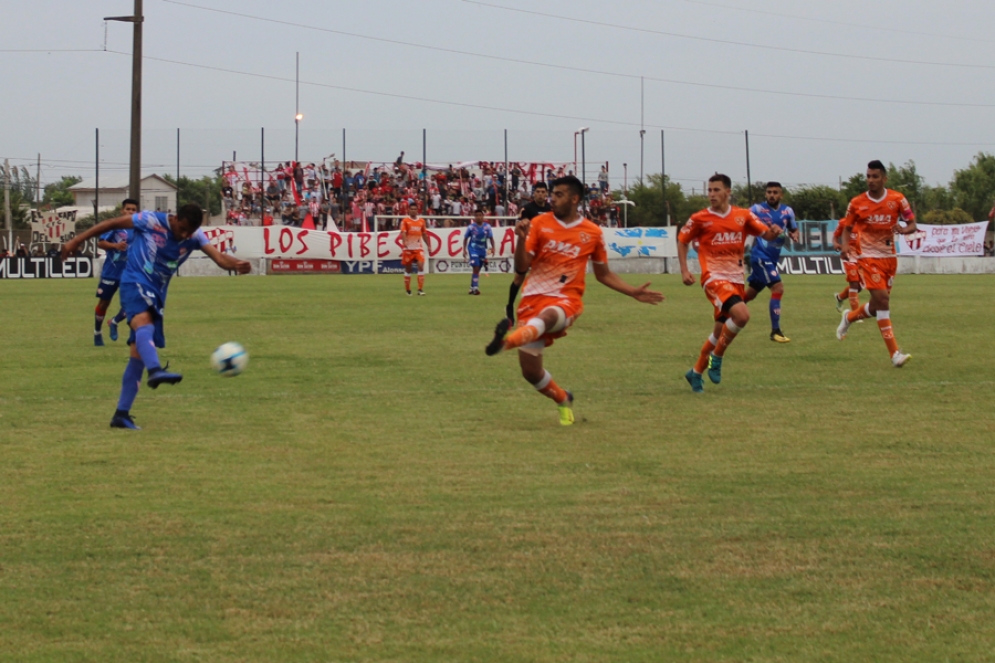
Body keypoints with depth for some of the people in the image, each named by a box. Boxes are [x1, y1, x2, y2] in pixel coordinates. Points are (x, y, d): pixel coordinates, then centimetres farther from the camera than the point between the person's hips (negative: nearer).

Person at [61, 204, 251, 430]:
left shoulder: (195, 237, -2)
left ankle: (121, 414, 10)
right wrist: (76, 241, -4)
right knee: (144, 323, -35)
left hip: (156, 293, 6)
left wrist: (237, 264, -39)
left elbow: (218, 257, -17)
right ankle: (155, 371, -62)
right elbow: (113, 224, -4)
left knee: (139, 352, 5)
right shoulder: (152, 221, -12)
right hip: (135, 283, -6)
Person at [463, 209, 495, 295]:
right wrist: (464, 250, -2)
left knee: (477, 270, 11)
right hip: (473, 249, -4)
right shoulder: (471, 227, -7)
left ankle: (472, 288, 22)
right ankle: (475, 288, -17)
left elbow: (491, 238, 7)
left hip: (482, 249, 4)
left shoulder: (487, 227, -1)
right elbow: (465, 238, 2)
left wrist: (492, 247, -5)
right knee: (476, 268, -15)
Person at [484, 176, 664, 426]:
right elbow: (521, 268, -2)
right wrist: (521, 239, -19)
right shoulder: (539, 224, 2)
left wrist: (633, 292, 10)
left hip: (566, 300, -2)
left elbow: (603, 274, 19)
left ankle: (507, 341, -67)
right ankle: (563, 401, 30)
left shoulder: (593, 233, 5)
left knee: (547, 316, -40)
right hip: (533, 299, 2)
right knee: (530, 372, 0)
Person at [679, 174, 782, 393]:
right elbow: (682, 241, 9)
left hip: (736, 280, 5)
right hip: (714, 278, -5)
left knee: (720, 332, 10)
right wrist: (684, 270, -1)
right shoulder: (699, 219, -3)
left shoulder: (743, 216, 5)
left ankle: (696, 373, 28)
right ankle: (716, 358, -8)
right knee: (742, 315, -27)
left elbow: (766, 235, 7)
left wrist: (774, 232, -18)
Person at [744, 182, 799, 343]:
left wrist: (794, 235, -4)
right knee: (778, 288, -18)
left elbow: (794, 230, 18)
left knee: (751, 293, 17)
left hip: (773, 258, 7)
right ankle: (775, 331, -13)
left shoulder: (787, 212, 6)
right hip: (760, 256, -7)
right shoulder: (757, 209, -8)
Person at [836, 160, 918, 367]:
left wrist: (903, 229, -21)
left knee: (878, 306, 11)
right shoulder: (856, 203, -3)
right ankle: (895, 353, -19)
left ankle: (849, 317, 45)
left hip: (889, 257, 4)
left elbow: (912, 224, 3)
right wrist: (845, 245, -12)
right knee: (882, 299, -19)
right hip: (868, 256, -4)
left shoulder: (897, 199, -1)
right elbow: (847, 227, 8)